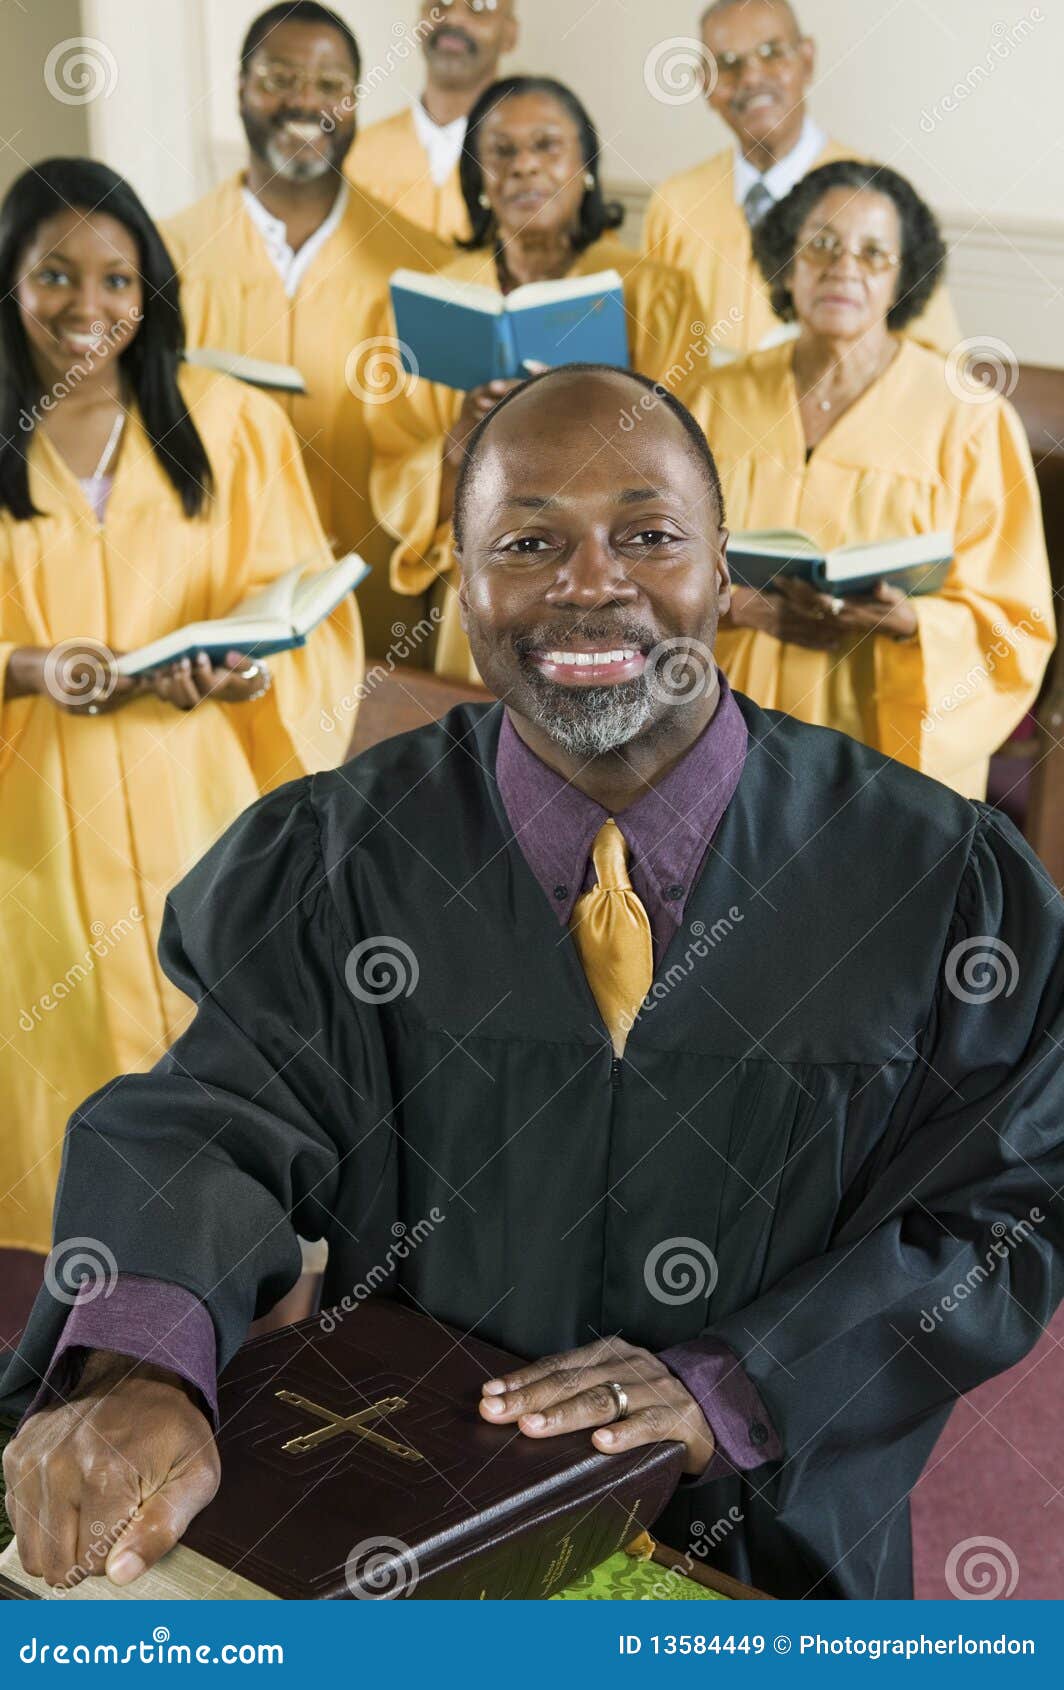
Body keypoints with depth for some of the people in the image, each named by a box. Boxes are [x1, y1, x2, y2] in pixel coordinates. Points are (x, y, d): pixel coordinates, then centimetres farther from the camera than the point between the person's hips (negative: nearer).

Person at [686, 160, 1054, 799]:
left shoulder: (970, 420, -7)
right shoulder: (721, 403, 3)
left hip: (892, 747, -2)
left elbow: (1011, 623, -6)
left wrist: (909, 619, -25)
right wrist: (740, 606, -16)